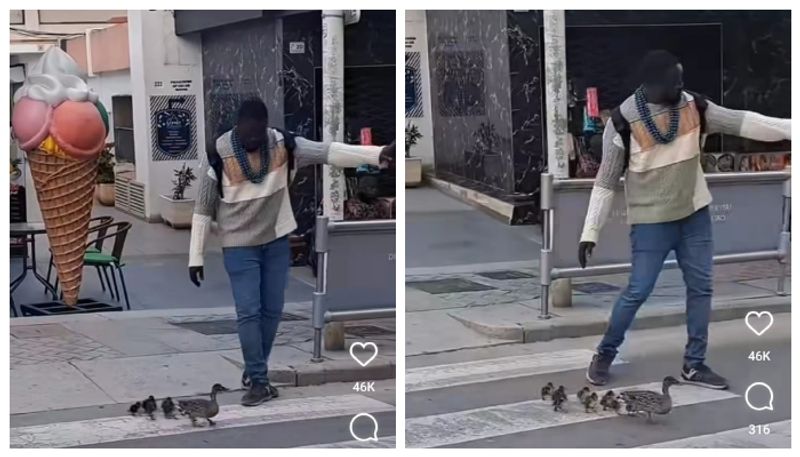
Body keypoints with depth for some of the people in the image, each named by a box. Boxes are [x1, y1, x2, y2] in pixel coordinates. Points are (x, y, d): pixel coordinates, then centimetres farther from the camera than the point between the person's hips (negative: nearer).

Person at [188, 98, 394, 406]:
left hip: (277, 240, 4)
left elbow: (327, 152, -19)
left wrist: (377, 154, -32)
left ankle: (254, 371, 24)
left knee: (272, 310, 8)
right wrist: (196, 256, -8)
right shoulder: (220, 154, -15)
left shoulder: (282, 144, -8)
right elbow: (203, 207, -9)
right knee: (248, 312, -6)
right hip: (239, 246, -3)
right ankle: (258, 381, 2)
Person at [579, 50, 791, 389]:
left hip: (695, 214, 5)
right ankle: (605, 354, 16)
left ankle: (694, 364, 17)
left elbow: (741, 122, -4)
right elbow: (606, 181, -11)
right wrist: (590, 233, -11)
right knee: (637, 291, -4)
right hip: (651, 220, -5)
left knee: (700, 288, 6)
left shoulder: (693, 106, -4)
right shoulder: (624, 122, -17)